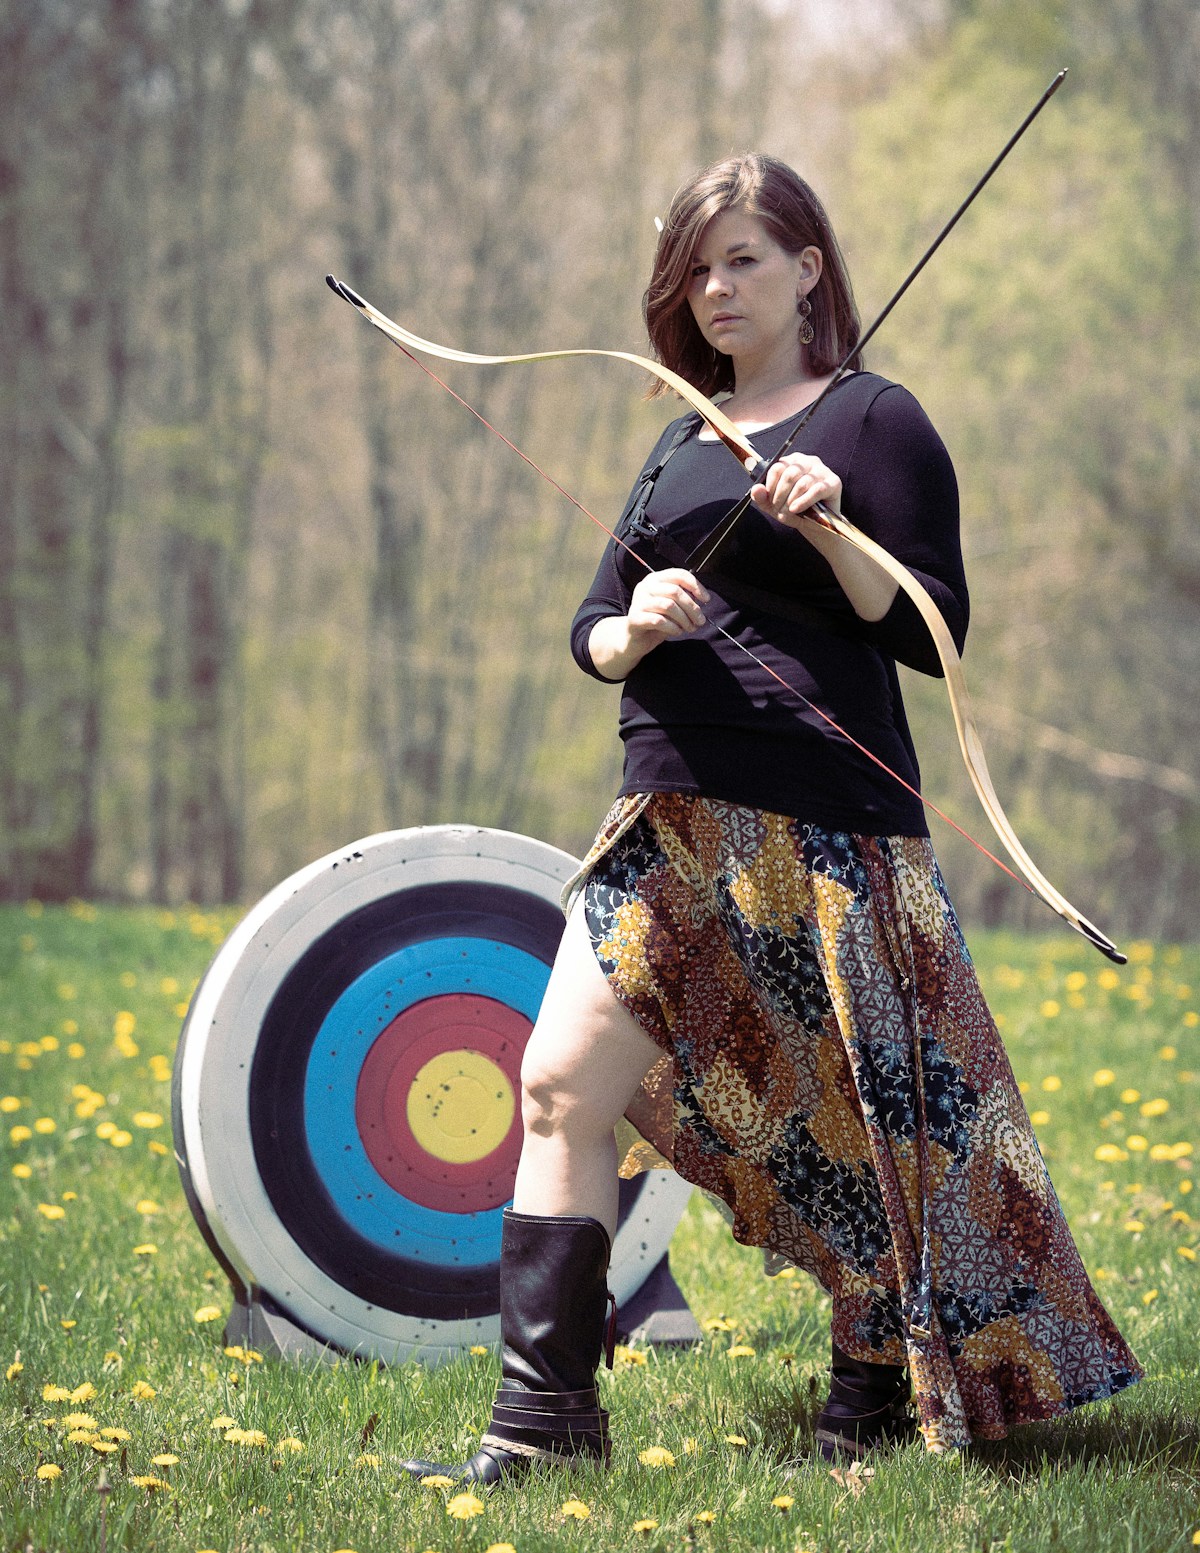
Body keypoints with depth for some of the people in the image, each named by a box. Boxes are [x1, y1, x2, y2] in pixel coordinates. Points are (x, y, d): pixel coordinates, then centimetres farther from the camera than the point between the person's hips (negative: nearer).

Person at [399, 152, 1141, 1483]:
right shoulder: (685, 439, 17)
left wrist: (829, 527, -22)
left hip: (825, 827, -6)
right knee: (563, 1086, -3)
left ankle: (879, 1392, 20)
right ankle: (544, 1415, 0)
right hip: (674, 819, 6)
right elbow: (590, 626, 17)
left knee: (860, 1116, 2)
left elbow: (934, 635, -8)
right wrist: (631, 630, -6)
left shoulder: (876, 423, -2)